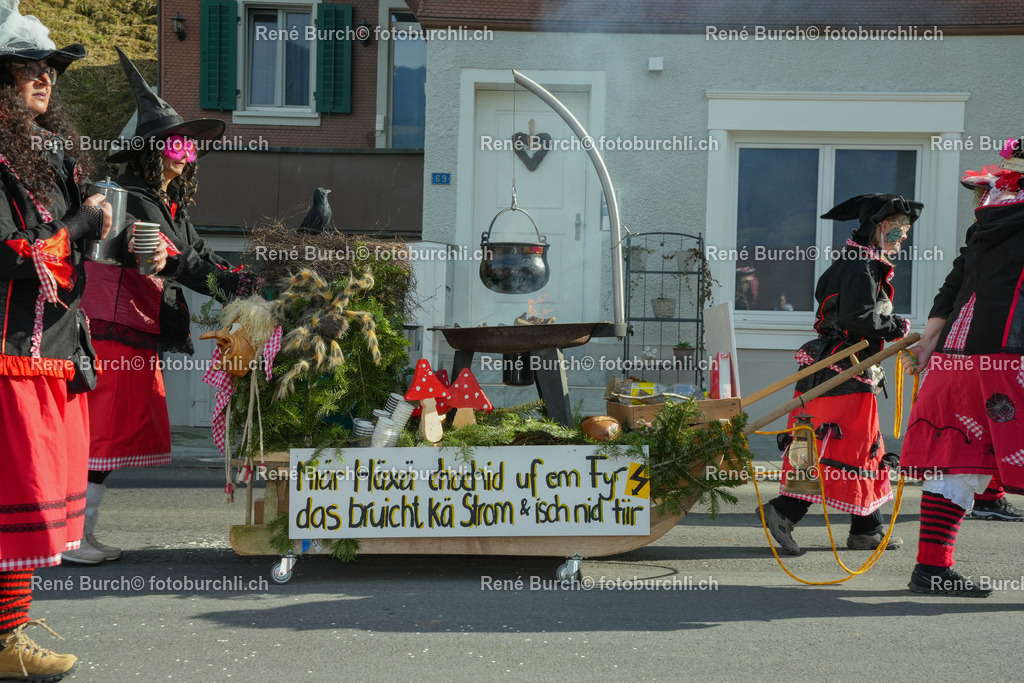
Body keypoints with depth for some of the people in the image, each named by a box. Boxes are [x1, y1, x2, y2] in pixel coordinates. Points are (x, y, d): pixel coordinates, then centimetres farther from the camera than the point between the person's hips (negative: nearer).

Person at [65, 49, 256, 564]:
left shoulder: (172, 206, 17)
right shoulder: (130, 199, -12)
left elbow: (201, 257, 11)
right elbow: (177, 264, -20)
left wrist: (253, 284, -4)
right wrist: (241, 288, -21)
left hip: (142, 336, 9)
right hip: (115, 333, -9)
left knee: (124, 429, 11)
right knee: (104, 428, -6)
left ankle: (82, 533, 18)